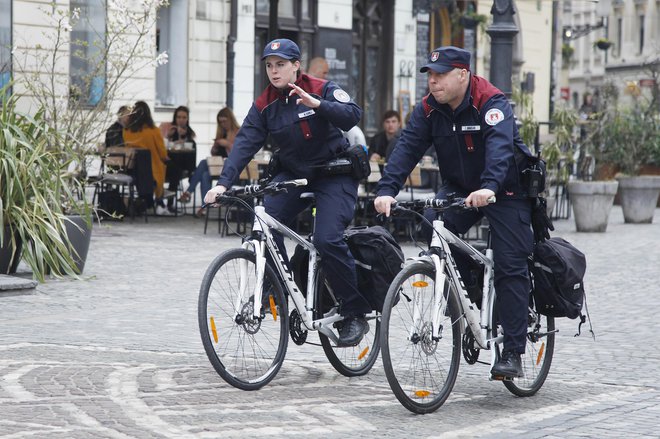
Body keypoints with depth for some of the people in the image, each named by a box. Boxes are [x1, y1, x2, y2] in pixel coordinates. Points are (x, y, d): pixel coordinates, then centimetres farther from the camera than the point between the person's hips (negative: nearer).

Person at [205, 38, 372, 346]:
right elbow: (244, 144, -11)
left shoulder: (321, 90, -10)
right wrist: (223, 183, -24)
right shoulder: (264, 106, 0)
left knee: (327, 239, -22)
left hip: (335, 175, -5)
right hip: (293, 175, 5)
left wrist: (317, 104, -40)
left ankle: (356, 315, -9)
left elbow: (353, 115, -25)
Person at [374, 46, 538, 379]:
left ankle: (513, 352, -8)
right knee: (432, 227, -21)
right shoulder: (428, 109, -6)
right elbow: (407, 148, -17)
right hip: (459, 188, 5)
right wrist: (386, 190, -33)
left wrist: (489, 187, -57)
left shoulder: (491, 103, -22)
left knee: (510, 267, -11)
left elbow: (500, 145, -39)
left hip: (505, 191, -5)